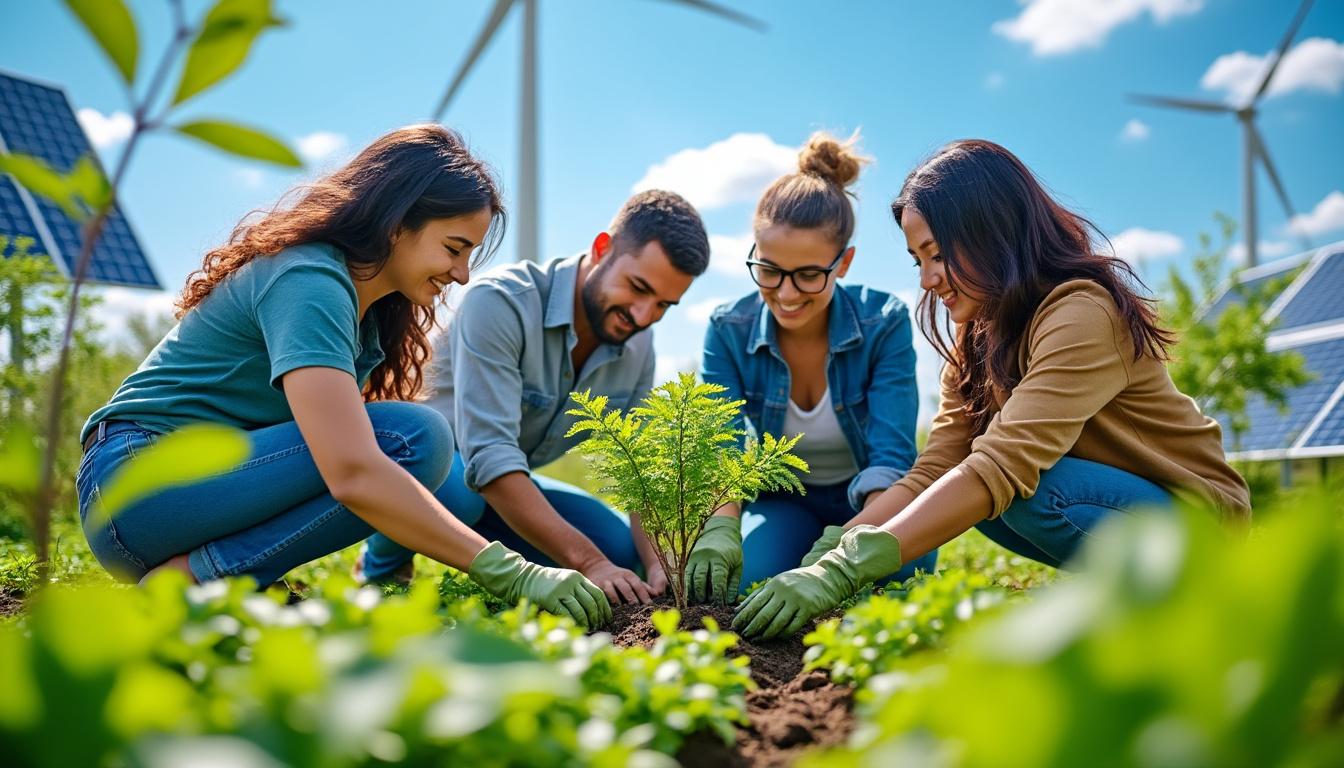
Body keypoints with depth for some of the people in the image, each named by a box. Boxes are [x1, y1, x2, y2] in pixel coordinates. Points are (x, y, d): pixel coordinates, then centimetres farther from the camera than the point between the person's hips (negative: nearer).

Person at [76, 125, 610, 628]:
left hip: (215, 486, 10)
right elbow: (353, 473, -34)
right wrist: (510, 574, -33)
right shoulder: (309, 282, -21)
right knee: (413, 439, -23)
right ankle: (189, 582, -15)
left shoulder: (372, 309, 9)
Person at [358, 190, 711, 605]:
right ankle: (382, 564, -4)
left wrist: (658, 563, -27)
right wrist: (586, 563, -43)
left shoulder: (637, 346, -8)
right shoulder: (501, 302, -31)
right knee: (452, 488, -39)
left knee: (619, 544, -12)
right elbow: (489, 455, -38)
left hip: (505, 486, 6)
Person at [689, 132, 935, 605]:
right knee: (748, 581, -28)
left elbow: (892, 456, -27)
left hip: (875, 502, -1)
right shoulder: (728, 331, -16)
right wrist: (721, 527, -46)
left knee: (892, 574, -31)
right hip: (786, 502, 1)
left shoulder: (884, 323, -21)